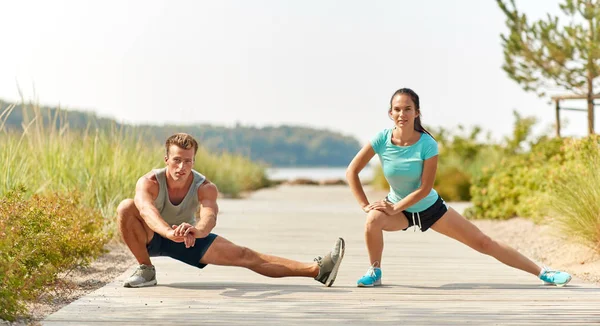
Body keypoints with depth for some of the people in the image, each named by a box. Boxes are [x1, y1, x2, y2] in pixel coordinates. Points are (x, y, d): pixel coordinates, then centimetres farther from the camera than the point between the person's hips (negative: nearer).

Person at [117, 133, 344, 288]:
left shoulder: (204, 187, -23)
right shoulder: (149, 183, -29)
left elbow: (209, 215, -45)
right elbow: (147, 210, -51)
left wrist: (197, 230, -70)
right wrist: (169, 232, -72)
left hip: (187, 240, 1)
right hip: (152, 238, -1)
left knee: (243, 256, -14)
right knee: (126, 207, -33)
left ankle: (316, 269, -19)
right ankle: (146, 270, -15)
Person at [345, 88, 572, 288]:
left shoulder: (427, 144, -25)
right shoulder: (382, 140, -21)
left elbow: (425, 189, -22)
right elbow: (351, 171, -15)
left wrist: (395, 207, -25)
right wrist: (365, 205, -20)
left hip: (430, 207, -1)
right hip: (398, 209, 1)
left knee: (483, 243, -1)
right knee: (373, 219, -34)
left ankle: (542, 272, 7)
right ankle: (374, 272, -10)